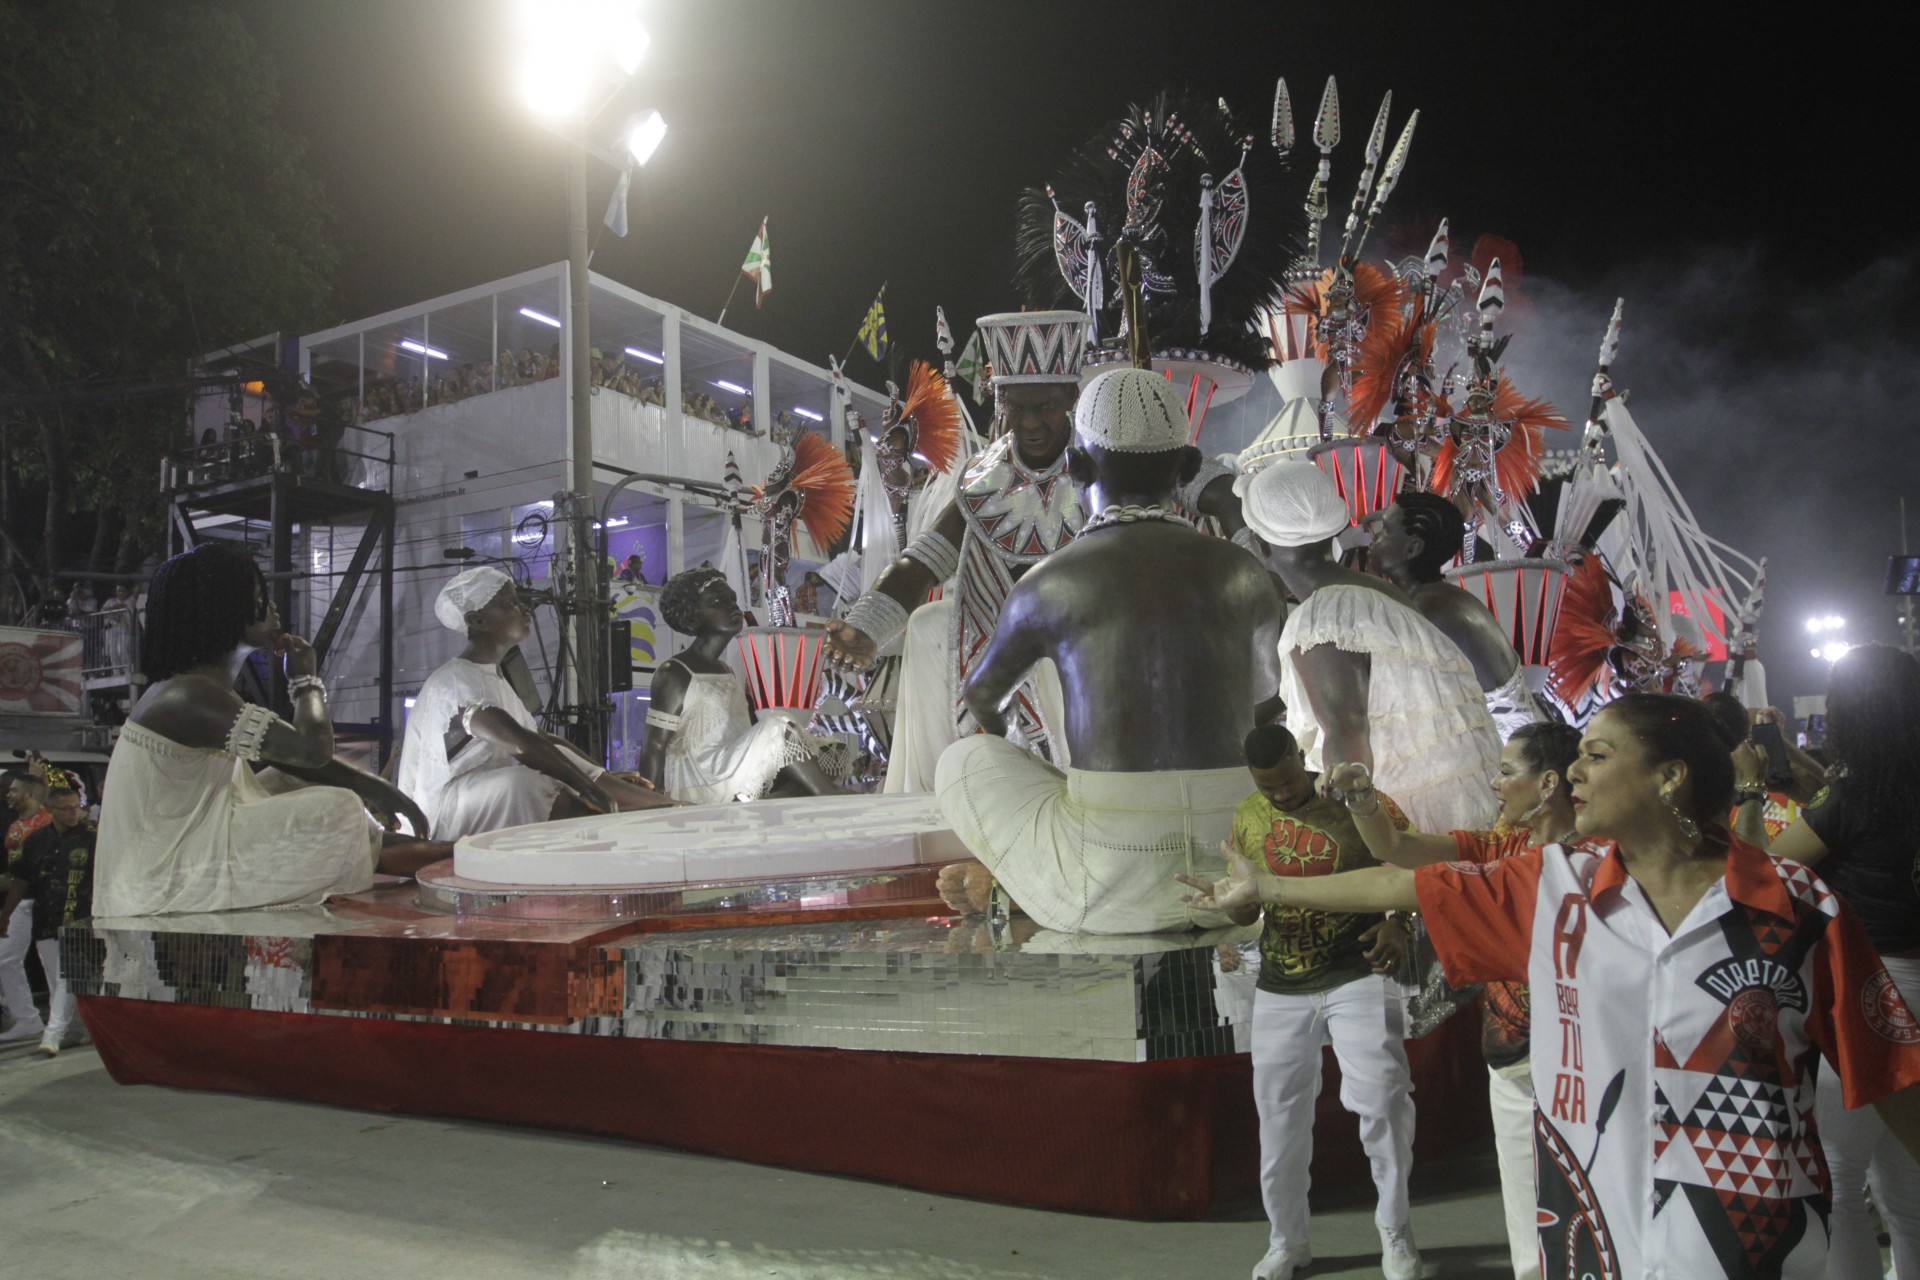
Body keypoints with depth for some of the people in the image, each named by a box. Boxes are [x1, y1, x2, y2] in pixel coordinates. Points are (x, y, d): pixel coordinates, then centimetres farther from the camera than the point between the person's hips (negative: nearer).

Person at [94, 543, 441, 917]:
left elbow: (295, 755, 13)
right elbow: (312, 749, -28)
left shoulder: (206, 690, 11)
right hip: (165, 893, -11)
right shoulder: (191, 697, -22)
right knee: (336, 812, -19)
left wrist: (374, 787, 3)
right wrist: (306, 680, -9)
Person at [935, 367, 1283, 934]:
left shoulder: (1047, 584, -1)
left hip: (1111, 884, -3)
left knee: (962, 764, 21)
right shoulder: (1243, 571, 7)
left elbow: (981, 692, 22)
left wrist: (998, 725, 47)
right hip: (1239, 869, 4)